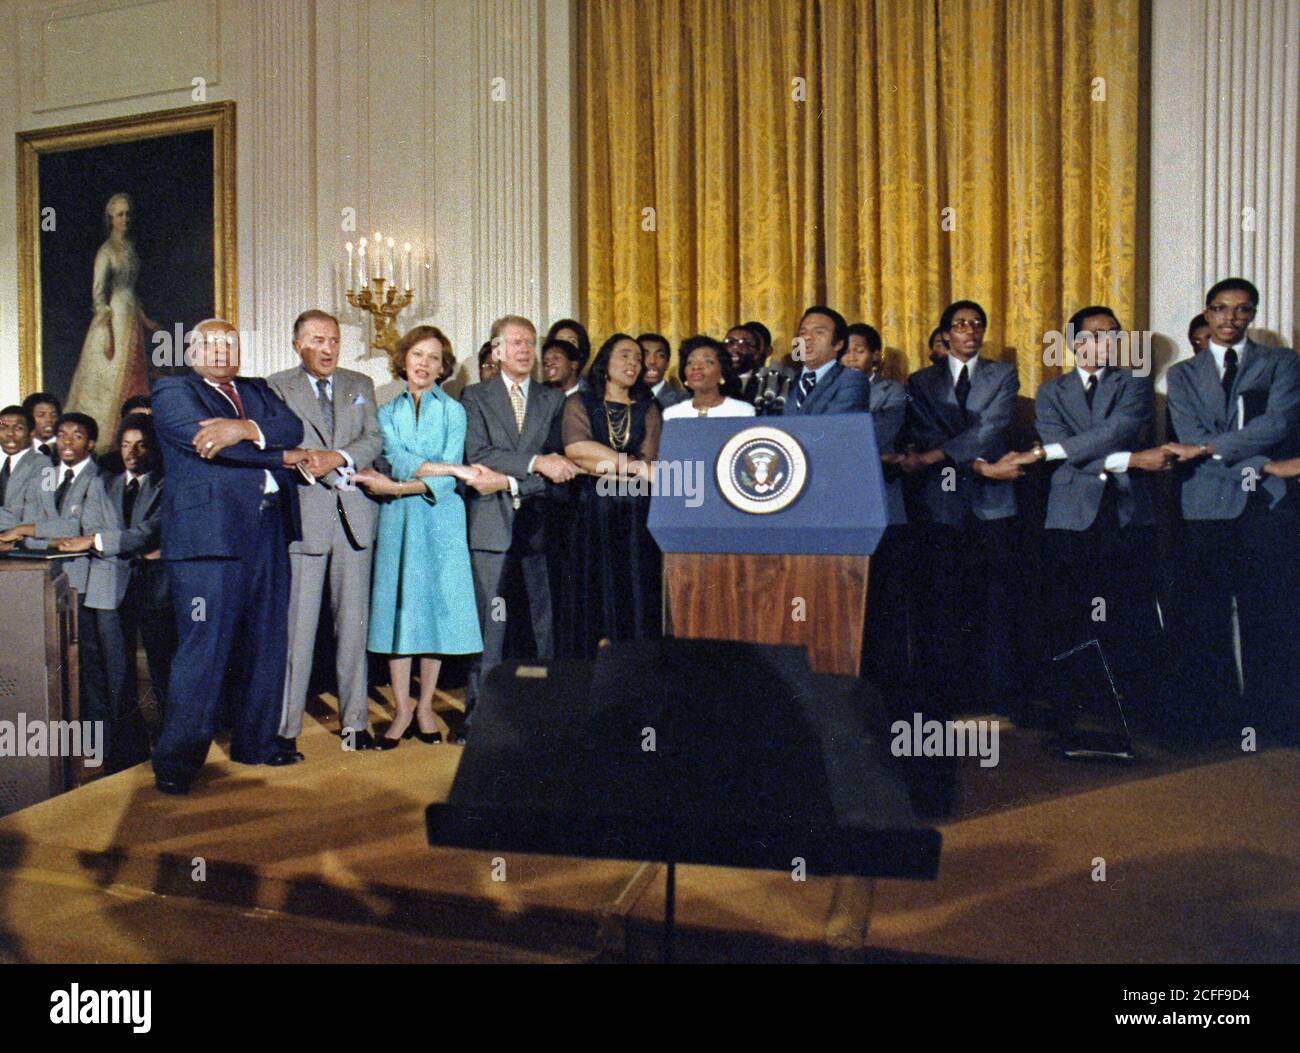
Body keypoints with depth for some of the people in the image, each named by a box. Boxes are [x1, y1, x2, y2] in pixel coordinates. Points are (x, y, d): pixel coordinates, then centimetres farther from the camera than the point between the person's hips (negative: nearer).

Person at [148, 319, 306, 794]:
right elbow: (208, 442, -13)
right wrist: (283, 456, -6)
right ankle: (177, 759, 5)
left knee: (266, 642, 10)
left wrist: (247, 428, -18)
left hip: (268, 531, 6)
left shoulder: (259, 391, 21)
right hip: (210, 535, -6)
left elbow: (293, 427, 1)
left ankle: (255, 741, 23)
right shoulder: (173, 391, 4)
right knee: (204, 647, -6)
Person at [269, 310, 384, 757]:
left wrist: (339, 458, -11)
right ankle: (286, 727, 5)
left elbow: (374, 440, 5)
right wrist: (304, 464, -17)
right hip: (304, 514, -3)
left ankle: (354, 720, 15)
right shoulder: (277, 387, 8)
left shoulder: (361, 385, 17)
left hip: (355, 515, 3)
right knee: (297, 624, -4)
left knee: (354, 622, 6)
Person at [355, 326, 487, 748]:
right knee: (398, 608, 1)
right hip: (398, 522, 1)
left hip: (441, 519, -1)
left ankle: (425, 707, 13)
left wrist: (395, 487, -15)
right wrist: (454, 468, -13)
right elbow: (400, 462, -7)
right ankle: (402, 709, 10)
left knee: (436, 607, 2)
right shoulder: (387, 412, 11)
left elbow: (441, 484, -6)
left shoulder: (454, 410, 5)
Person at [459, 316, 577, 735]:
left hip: (538, 524, 2)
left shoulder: (553, 399, 15)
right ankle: (479, 712, 6)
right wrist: (535, 462, -15)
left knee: (544, 619, 2)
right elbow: (478, 455, -6)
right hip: (492, 525, -2)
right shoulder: (476, 397, 9)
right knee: (488, 622, -3)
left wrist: (511, 482, -8)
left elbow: (557, 464, 7)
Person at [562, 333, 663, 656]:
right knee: (596, 597, 0)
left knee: (637, 597, -1)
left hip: (636, 516, 1)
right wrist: (633, 465, -10)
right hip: (593, 513, -1)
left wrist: (599, 464, -7)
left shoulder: (649, 409, 13)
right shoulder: (579, 403, 8)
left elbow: (647, 465, 1)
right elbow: (575, 449, -11)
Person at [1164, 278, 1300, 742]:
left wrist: (1207, 448, -12)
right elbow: (1191, 437, -1)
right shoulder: (1182, 374, 13)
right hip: (1208, 504, 1)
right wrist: (1257, 464, -11)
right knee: (1206, 612, 1)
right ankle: (1209, 707, 9)